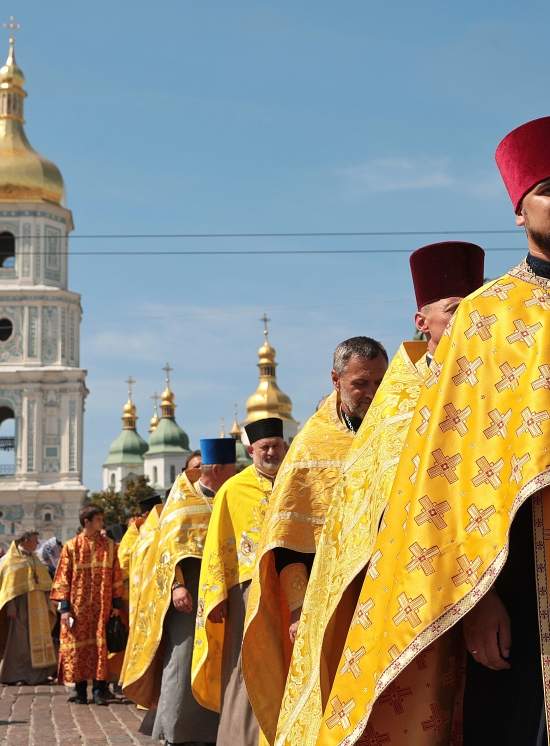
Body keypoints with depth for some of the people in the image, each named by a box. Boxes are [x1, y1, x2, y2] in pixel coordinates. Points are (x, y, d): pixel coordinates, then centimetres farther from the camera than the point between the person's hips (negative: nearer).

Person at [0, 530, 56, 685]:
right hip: (19, 604, -7)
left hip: (37, 605, 7)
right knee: (18, 641, -7)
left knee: (38, 639, 6)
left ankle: (38, 674, 10)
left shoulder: (35, 560, 16)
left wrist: (46, 605, 10)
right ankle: (12, 675, -2)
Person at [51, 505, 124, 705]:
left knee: (101, 645, -5)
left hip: (102, 606, 1)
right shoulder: (71, 546, 2)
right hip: (78, 605, -1)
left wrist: (117, 603, 2)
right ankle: (80, 690, 8)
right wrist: (64, 607, -7)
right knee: (78, 645, 1)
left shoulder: (109, 546, 8)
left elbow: (116, 575, 8)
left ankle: (99, 690, -2)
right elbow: (63, 578, 0)